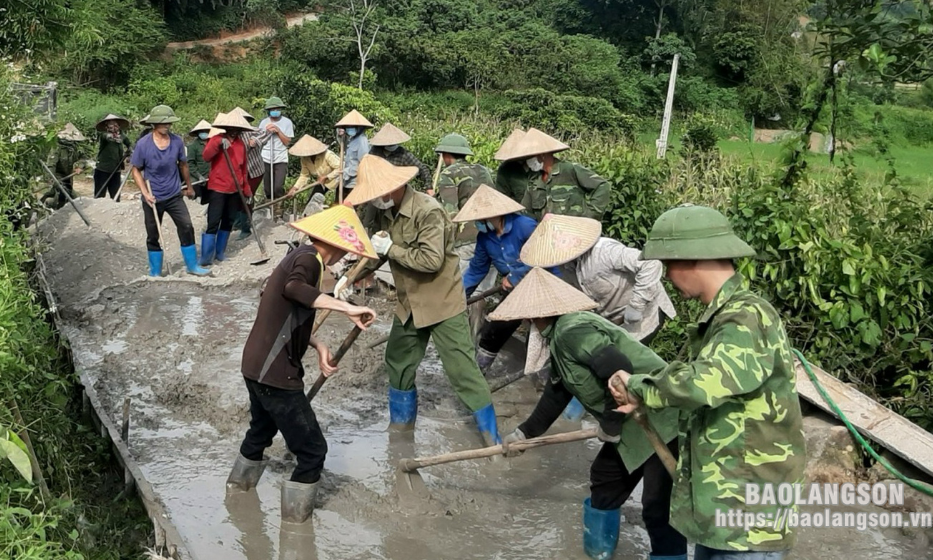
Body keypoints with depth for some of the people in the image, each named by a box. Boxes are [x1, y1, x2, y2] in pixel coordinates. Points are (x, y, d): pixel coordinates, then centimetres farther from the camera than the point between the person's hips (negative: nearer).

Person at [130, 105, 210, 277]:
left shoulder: (177, 141, -7)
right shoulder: (143, 144, -14)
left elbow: (183, 165, 9)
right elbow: (136, 170, -4)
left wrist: (189, 186, 20)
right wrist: (145, 193, -15)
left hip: (174, 195, 2)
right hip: (153, 198, -1)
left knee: (187, 228, -4)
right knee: (153, 235, 9)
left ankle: (192, 266, 11)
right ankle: (155, 272, 23)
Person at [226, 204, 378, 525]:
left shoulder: (298, 256, 12)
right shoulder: (310, 259, -17)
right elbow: (293, 289, -41)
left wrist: (317, 345, 6)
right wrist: (347, 308, -40)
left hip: (256, 365, 10)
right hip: (275, 374, -10)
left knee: (262, 427, 34)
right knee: (312, 449, 3)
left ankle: (240, 481, 55)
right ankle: (296, 516, 15)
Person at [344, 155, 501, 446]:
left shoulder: (428, 211, -23)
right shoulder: (387, 212, 3)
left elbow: (431, 260, -31)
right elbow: (378, 251, 15)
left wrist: (391, 249, -22)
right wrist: (352, 276, 2)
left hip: (443, 303, -8)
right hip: (410, 304, 8)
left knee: (463, 371, -6)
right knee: (398, 365, 19)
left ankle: (492, 439, 5)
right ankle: (401, 426, 39)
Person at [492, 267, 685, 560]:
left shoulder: (571, 331, -21)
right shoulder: (561, 337, 12)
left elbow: (619, 371, -32)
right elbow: (557, 393, 25)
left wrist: (610, 423, -17)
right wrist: (525, 432, 32)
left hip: (661, 422, -11)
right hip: (632, 424, 11)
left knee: (658, 506, -8)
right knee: (604, 481, 23)